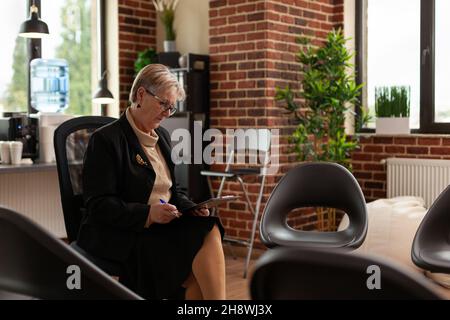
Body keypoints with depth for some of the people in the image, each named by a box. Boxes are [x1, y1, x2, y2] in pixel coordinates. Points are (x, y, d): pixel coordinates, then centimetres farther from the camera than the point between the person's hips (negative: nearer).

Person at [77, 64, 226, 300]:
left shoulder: (162, 136, 16)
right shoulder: (106, 139, -7)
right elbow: (98, 205, -12)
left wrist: (190, 207, 0)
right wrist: (147, 213, -24)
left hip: (161, 226, 7)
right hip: (118, 234, -7)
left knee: (208, 229, -24)